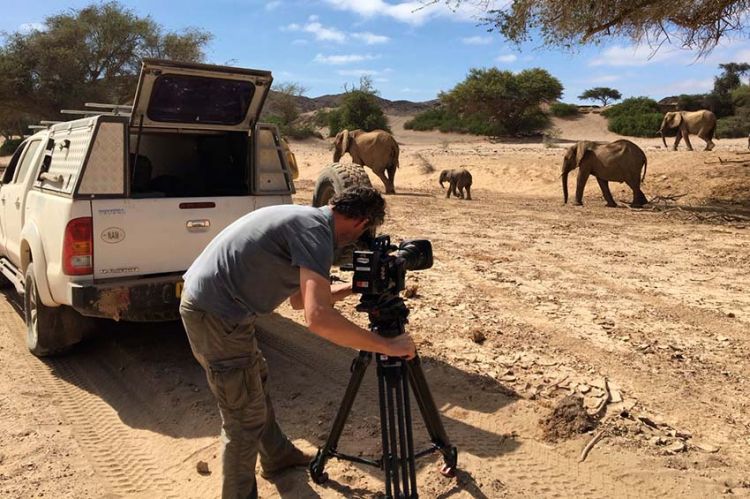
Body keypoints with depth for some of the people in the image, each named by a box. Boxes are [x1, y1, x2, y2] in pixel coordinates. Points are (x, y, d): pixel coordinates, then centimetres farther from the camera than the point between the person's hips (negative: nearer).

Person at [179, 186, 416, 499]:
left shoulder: (306, 219, 13)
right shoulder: (316, 232, -18)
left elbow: (300, 298, 22)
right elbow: (318, 318, -30)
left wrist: (352, 288, 18)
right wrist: (387, 346, -22)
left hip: (203, 301, 11)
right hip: (216, 316, -11)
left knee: (256, 382, 26)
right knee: (247, 416, 2)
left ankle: (277, 456, 46)